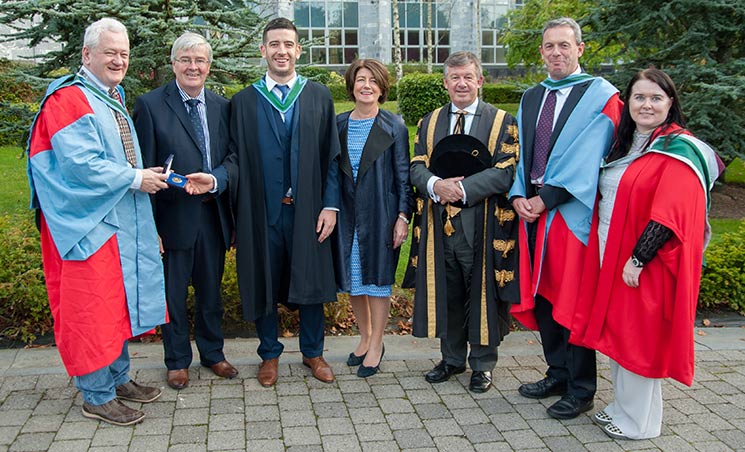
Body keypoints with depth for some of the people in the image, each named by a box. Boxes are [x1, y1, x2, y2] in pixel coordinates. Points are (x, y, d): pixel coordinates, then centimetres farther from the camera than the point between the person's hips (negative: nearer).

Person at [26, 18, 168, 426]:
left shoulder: (112, 98, 16)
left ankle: (118, 379, 30)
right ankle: (96, 397, 13)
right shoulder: (68, 100, -15)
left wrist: (144, 175, 6)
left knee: (117, 301, 16)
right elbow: (80, 164, -23)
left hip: (119, 222, 9)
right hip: (88, 224, -9)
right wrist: (136, 178, -16)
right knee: (91, 307, 0)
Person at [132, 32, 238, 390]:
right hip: (173, 216, -4)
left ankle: (212, 353, 35)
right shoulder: (150, 105, -7)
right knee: (173, 291, 10)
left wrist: (215, 179, -9)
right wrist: (149, 225, -13)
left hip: (213, 214, 4)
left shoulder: (221, 106, 6)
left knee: (211, 289, 17)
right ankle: (177, 361, 28)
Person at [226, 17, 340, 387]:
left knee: (312, 282, 9)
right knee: (264, 284, 9)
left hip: (308, 210, 1)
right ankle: (270, 354, 29)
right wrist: (240, 214, -3)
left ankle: (313, 352, 29)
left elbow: (331, 156, 4)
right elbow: (236, 160, 3)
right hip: (261, 211, 0)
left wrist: (330, 205, -5)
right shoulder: (243, 101, 4)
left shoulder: (319, 97, 6)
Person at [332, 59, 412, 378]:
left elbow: (403, 174, -3)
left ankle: (376, 345, 17)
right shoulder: (338, 124, 7)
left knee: (377, 277, 3)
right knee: (352, 278, 11)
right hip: (346, 214, 4)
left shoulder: (394, 126, -3)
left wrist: (403, 215, -10)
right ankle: (365, 337, 29)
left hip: (380, 213, -4)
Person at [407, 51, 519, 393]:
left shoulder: (502, 122, 0)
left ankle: (482, 364, 22)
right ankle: (452, 359, 30)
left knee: (482, 293, 5)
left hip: (483, 226, -3)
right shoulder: (429, 123, 13)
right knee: (447, 294, 13)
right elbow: (417, 167, 5)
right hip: (440, 224, 4)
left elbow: (506, 171, -11)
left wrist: (462, 188, -20)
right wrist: (436, 184, -16)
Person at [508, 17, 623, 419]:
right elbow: (522, 154, 12)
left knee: (573, 300, 0)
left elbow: (586, 161, -14)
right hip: (533, 209, 6)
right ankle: (558, 374, 29)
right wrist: (519, 195, -5)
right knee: (542, 294, 12)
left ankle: (581, 390, 15)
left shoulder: (600, 97, -5)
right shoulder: (530, 98, 15)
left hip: (573, 213, -6)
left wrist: (545, 198, -17)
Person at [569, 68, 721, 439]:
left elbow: (670, 215, -21)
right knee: (619, 334, 16)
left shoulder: (678, 150, -13)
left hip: (644, 263, -8)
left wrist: (638, 260, -22)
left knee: (639, 336, 3)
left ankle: (638, 422, 18)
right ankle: (622, 407, 31)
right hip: (613, 256, 8)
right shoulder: (626, 146, 11)